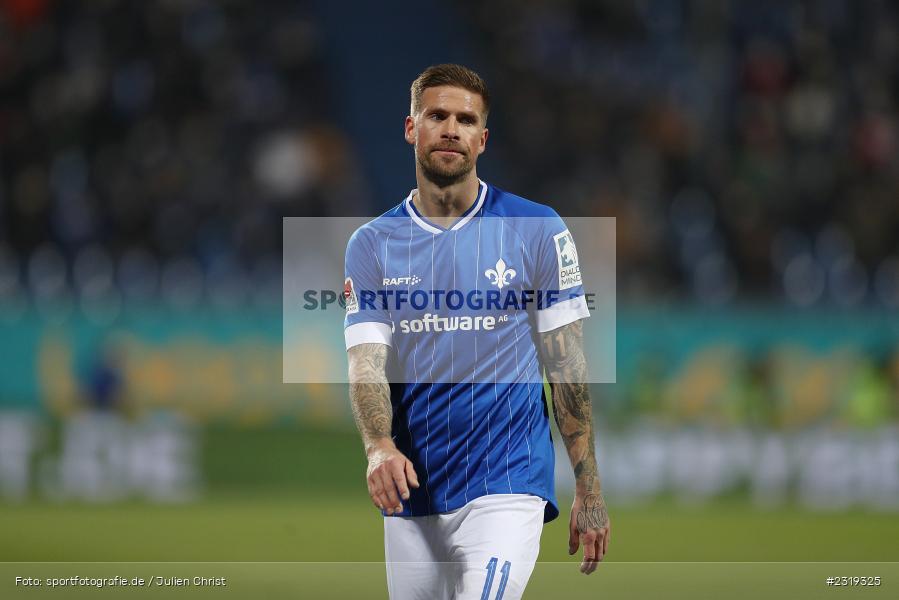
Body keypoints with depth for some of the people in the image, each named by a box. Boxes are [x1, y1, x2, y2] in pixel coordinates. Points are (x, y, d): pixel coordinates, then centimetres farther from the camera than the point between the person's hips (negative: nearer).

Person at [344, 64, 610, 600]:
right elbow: (367, 361, -3)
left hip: (508, 484, -3)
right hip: (411, 494, 3)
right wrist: (379, 447, -24)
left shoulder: (536, 230, 1)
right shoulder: (372, 244, 7)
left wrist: (589, 491, -2)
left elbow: (567, 364, 1)